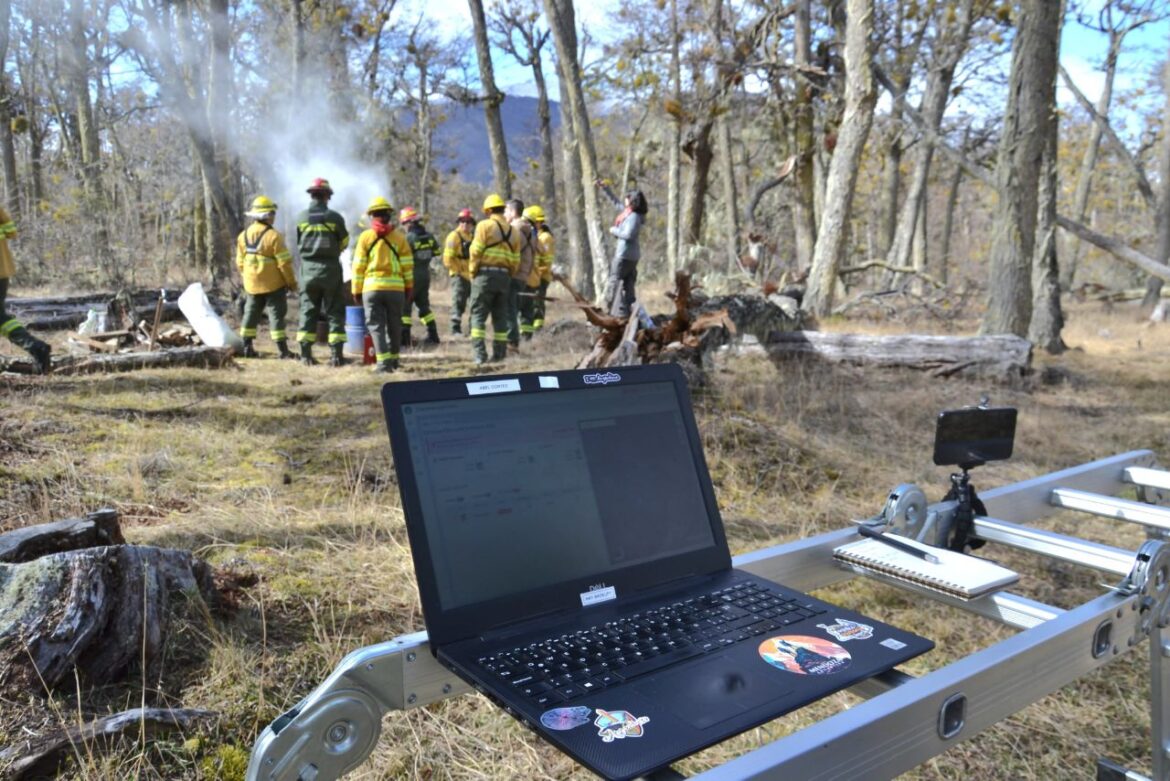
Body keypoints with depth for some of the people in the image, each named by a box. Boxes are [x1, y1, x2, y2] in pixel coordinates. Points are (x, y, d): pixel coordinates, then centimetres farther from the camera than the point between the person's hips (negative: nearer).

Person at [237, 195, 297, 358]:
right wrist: (292, 282, -6)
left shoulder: (243, 235, 5)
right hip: (273, 284, -6)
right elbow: (284, 263, -15)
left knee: (251, 313, 15)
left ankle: (247, 347, 17)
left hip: (252, 284, 6)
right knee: (276, 315, -3)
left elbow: (240, 262, 11)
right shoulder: (273, 236, -16)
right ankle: (283, 351, -3)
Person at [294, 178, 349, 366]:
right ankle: (336, 355, -1)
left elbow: (298, 243, 7)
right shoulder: (335, 217, -7)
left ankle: (306, 354, 9)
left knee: (308, 311, 10)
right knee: (335, 312, 3)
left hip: (308, 269, 3)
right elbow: (344, 243, 3)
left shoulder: (301, 218, 0)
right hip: (330, 269, -2)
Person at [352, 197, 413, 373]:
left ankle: (383, 361, -11)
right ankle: (393, 359, 24)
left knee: (376, 325, 0)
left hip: (372, 287, -1)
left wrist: (356, 290, 8)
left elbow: (358, 266, 2)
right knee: (394, 325, 14)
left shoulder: (365, 236, 3)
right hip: (396, 287, 1)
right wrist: (409, 288, 13)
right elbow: (407, 265, 5)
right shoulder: (399, 237, 5)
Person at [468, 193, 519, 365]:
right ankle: (499, 353, 12)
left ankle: (479, 353, -10)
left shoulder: (485, 225, -3)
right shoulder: (513, 231, 14)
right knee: (500, 316, 10)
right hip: (504, 275, 5)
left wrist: (472, 271, 0)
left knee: (478, 314, -2)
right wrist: (508, 276, 14)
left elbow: (475, 252, -10)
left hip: (485, 274, -5)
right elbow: (515, 260, 9)